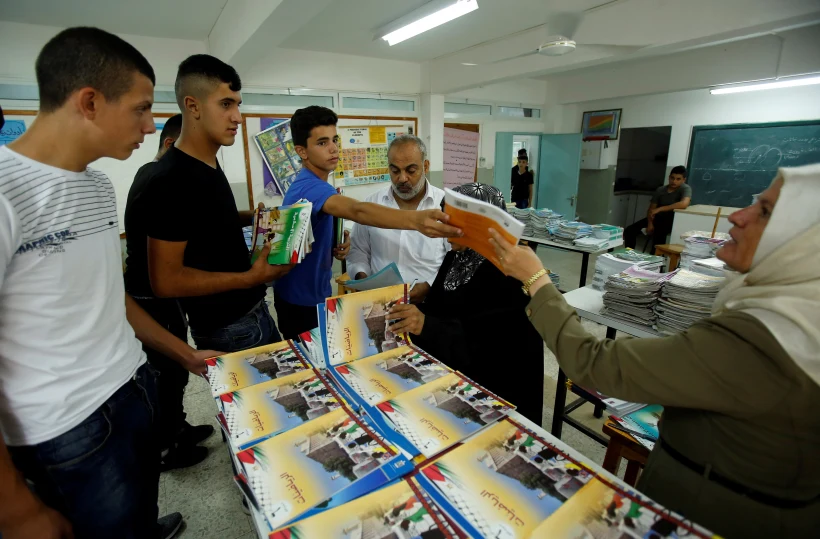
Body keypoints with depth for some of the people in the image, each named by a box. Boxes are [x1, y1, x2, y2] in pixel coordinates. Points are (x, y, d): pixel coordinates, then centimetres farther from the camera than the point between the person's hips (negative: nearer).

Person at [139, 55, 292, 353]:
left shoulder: (209, 163, 5)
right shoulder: (170, 179, -22)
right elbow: (166, 281, -22)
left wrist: (251, 218, 6)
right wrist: (252, 277, -21)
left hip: (254, 310, 9)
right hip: (225, 329, -9)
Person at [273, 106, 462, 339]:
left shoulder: (312, 183, 6)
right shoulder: (309, 187, -27)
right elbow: (357, 210, -48)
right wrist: (415, 219, -63)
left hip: (315, 293, 9)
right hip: (300, 301, -9)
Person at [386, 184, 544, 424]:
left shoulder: (509, 273, -19)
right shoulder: (456, 257, 5)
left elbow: (493, 347, -25)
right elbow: (436, 309, 6)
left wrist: (428, 327, -33)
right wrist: (408, 314, -13)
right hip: (451, 374, 7)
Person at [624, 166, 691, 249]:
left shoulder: (685, 189, -10)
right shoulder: (660, 190, 4)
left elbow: (684, 204, -31)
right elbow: (651, 209, 2)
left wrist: (659, 209, -26)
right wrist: (650, 223, -16)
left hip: (673, 221, -5)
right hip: (658, 218, 5)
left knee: (658, 232, -38)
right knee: (630, 230, -12)